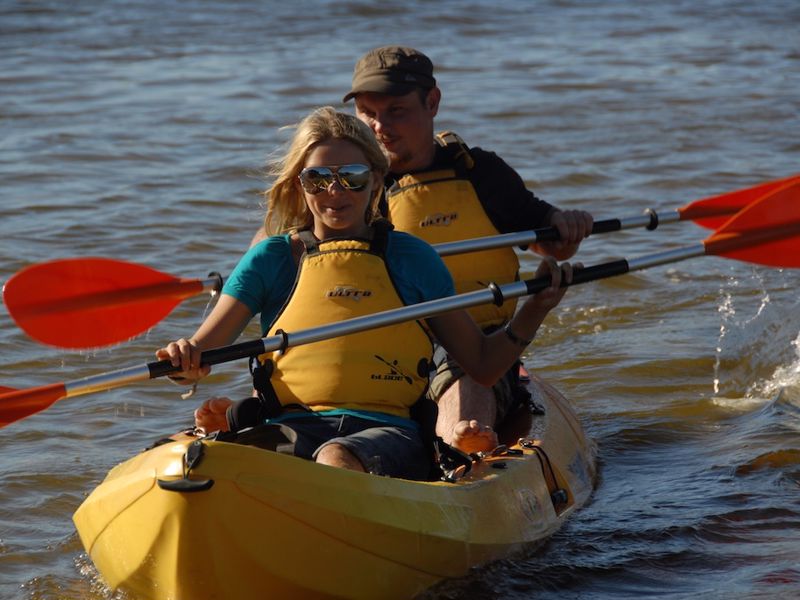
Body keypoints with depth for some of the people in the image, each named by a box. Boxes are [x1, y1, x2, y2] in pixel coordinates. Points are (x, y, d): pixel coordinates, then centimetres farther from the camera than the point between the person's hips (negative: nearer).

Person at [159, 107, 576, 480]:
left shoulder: (411, 257, 19)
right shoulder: (272, 259, 17)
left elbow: (482, 365, 22)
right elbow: (199, 353, 10)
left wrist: (534, 312, 6)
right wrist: (184, 360, -14)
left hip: (386, 430, 0)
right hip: (292, 425, 1)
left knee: (337, 459, -39)